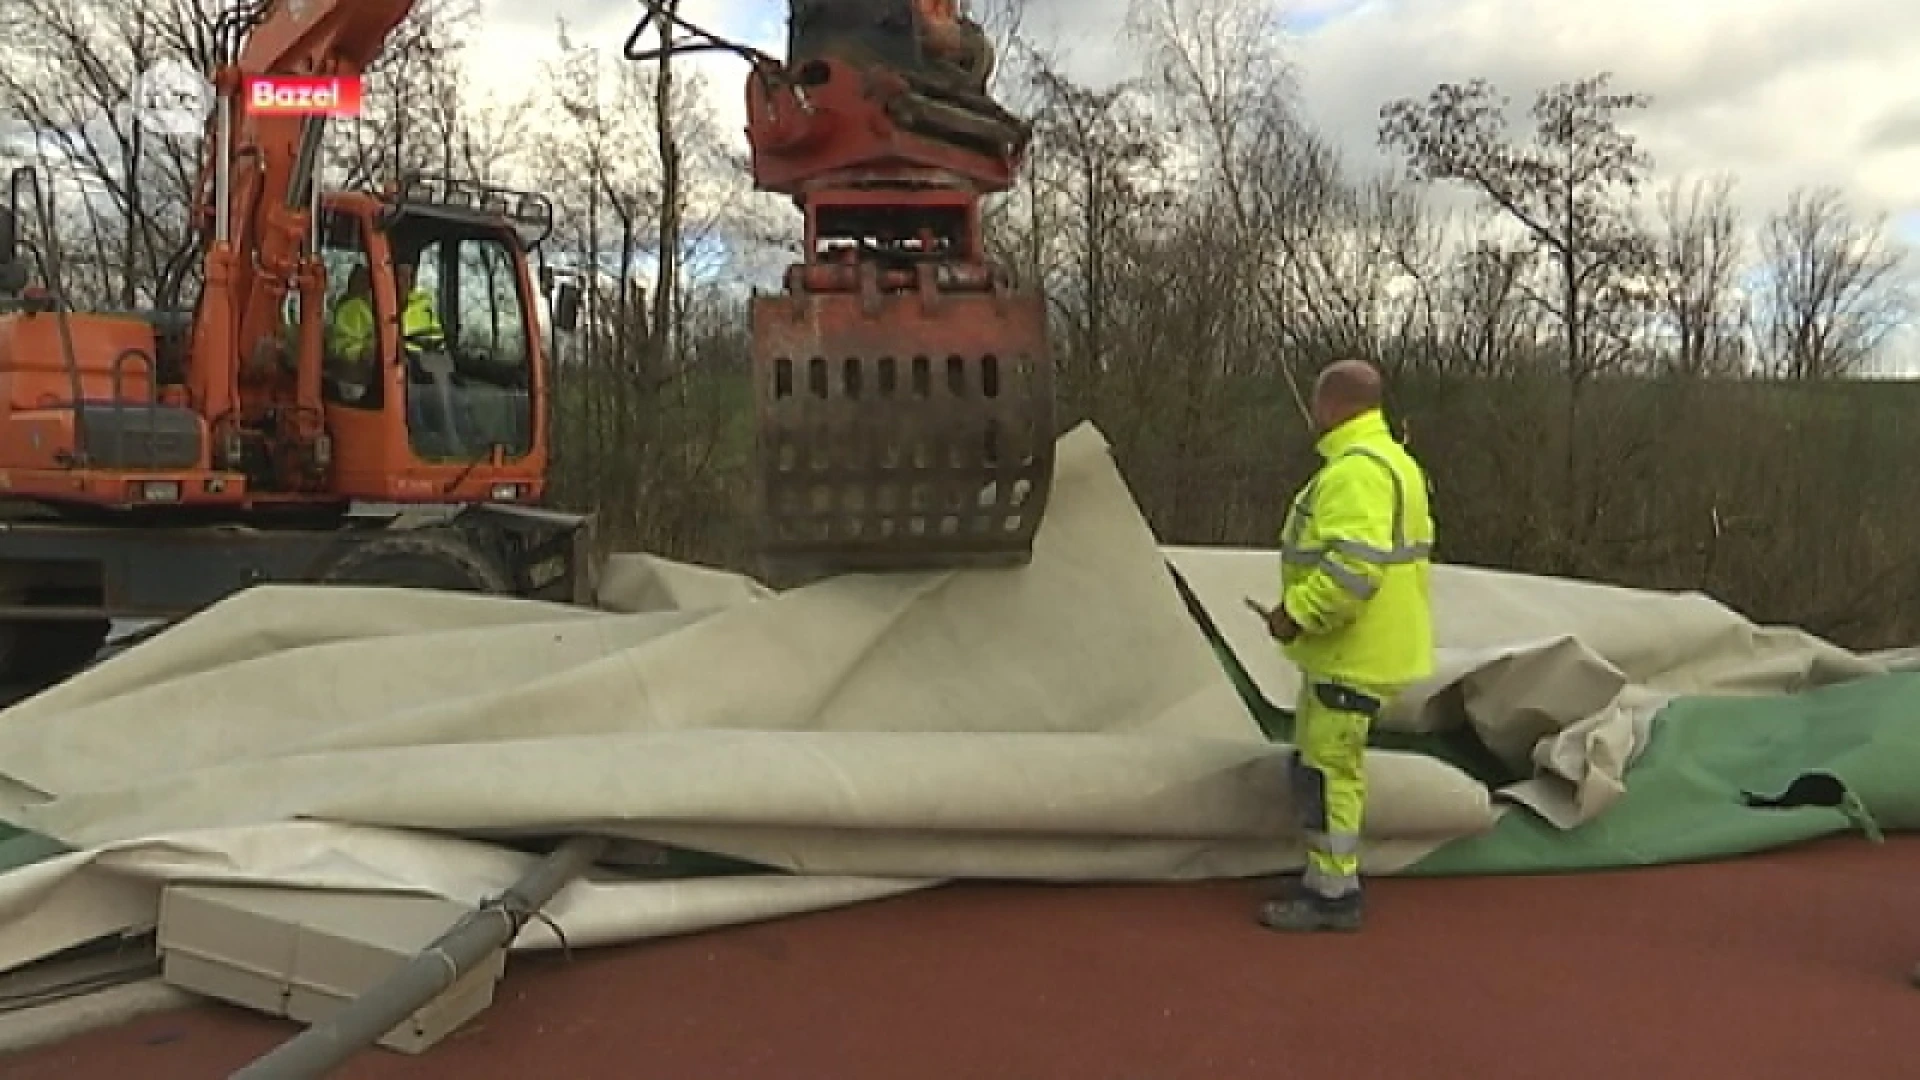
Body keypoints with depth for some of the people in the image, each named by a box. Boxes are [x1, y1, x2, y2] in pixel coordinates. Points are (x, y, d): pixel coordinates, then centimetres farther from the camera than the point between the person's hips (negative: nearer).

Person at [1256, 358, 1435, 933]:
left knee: (1327, 769, -3)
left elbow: (1354, 565, -31)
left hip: (1354, 652, -11)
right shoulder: (1387, 460, 14)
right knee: (1317, 762, 18)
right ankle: (1327, 878, 27)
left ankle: (1332, 894, 6)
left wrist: (1297, 613, -21)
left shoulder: (1356, 470, -21)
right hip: (1352, 646, 11)